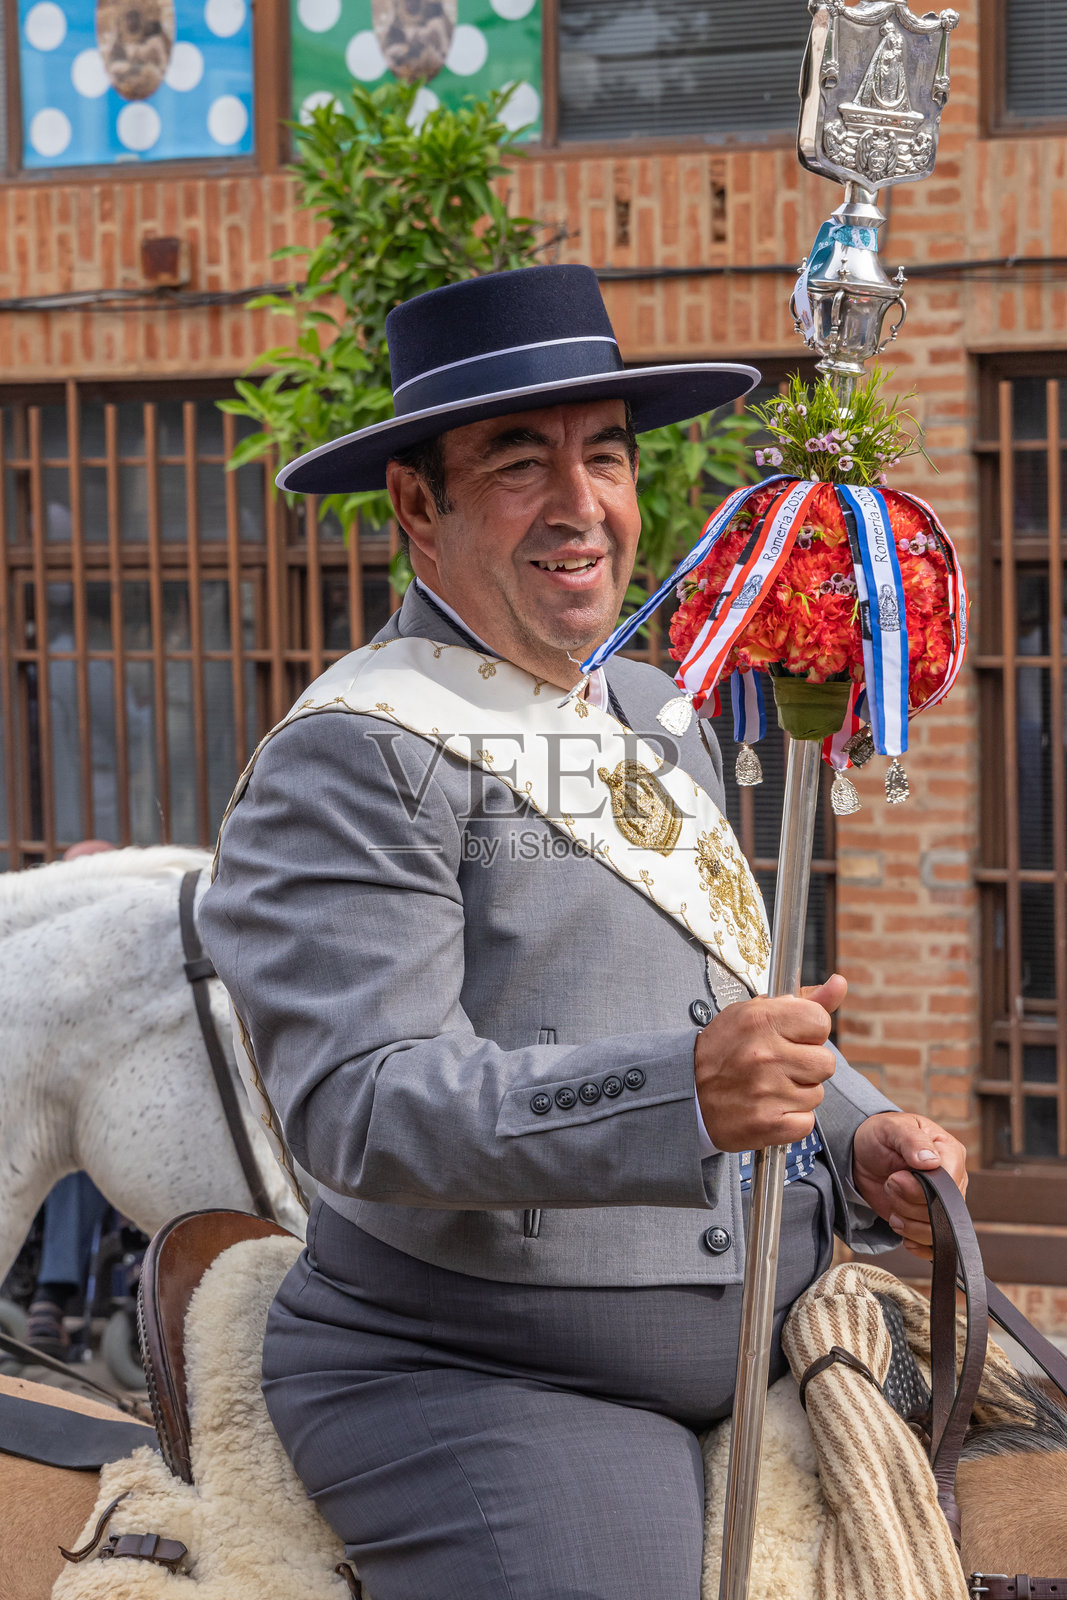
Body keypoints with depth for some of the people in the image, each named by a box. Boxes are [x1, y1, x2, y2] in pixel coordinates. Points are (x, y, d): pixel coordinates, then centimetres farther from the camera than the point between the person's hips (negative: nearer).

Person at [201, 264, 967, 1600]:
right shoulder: (353, 760, -13)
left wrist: (861, 1147, 1)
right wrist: (684, 1091, -35)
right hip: (468, 1390, -8)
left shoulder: (655, 719, 15)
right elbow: (360, 1106, -23)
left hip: (750, 1362, 8)